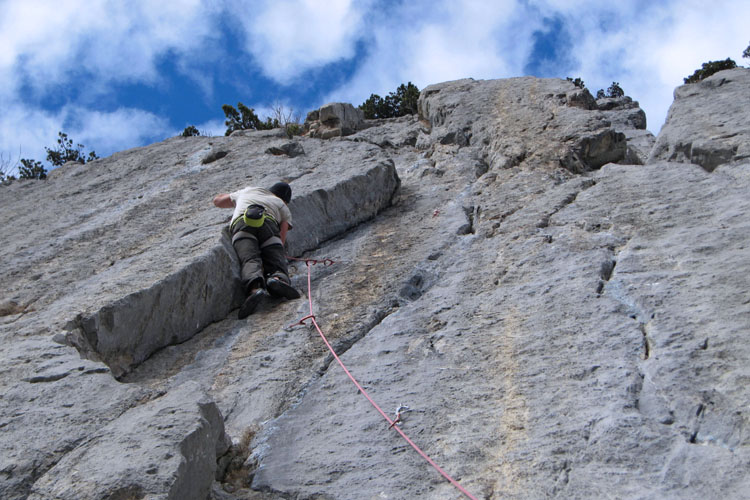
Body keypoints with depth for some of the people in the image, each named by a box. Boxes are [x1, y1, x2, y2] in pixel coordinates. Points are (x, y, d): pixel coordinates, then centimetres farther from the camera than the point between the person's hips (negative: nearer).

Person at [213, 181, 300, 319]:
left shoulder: (248, 191, 45)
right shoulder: (284, 208, 36)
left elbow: (217, 200, 58)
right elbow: (281, 239, 21)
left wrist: (236, 203, 75)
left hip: (241, 223, 1)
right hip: (268, 224, 0)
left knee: (250, 261, -21)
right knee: (278, 267, -5)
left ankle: (255, 288, -52)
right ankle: (276, 280, -41)